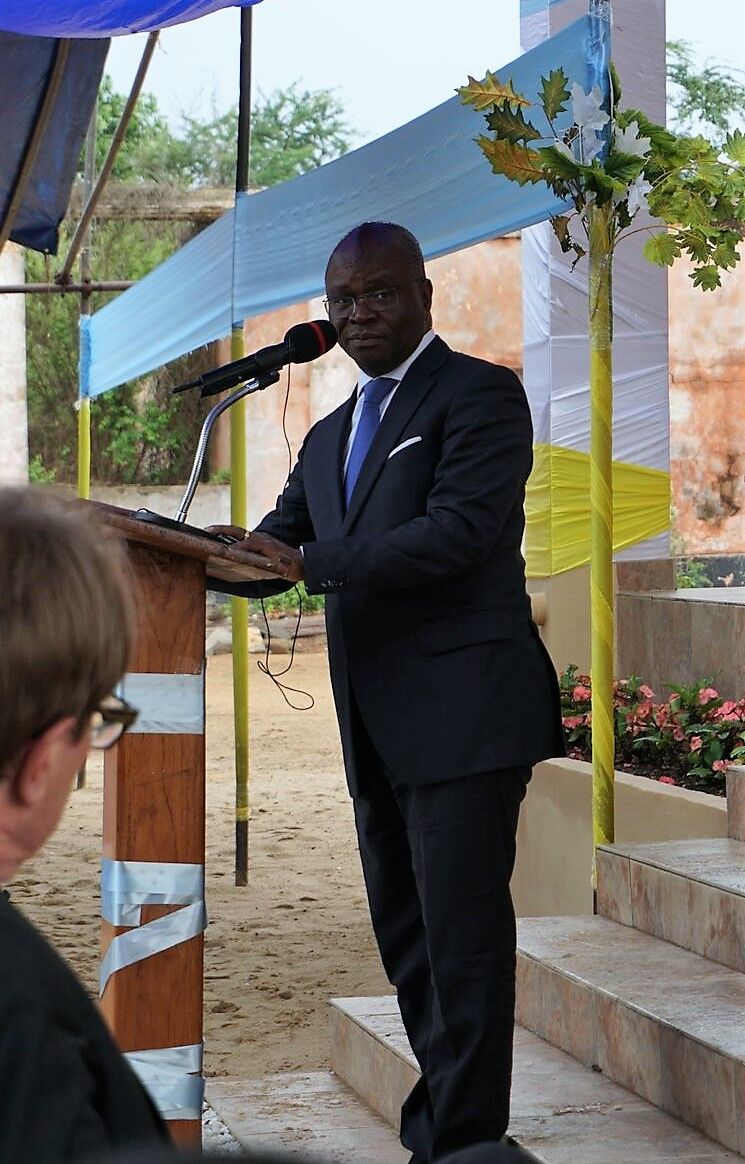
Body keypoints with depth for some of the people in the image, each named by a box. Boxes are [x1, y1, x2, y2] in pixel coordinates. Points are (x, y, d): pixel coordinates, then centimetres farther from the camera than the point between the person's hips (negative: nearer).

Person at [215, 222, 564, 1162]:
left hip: (462, 713, -9)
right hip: (378, 728, 9)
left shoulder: (479, 394, -5)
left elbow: (460, 531, -18)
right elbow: (277, 549, 18)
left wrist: (311, 564, -24)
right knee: (407, 944, 15)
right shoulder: (331, 435, 21)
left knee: (463, 943, -8)